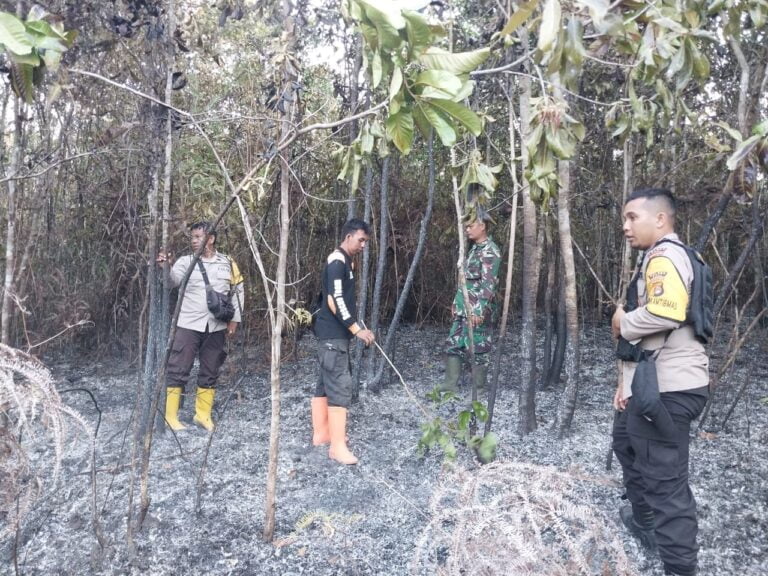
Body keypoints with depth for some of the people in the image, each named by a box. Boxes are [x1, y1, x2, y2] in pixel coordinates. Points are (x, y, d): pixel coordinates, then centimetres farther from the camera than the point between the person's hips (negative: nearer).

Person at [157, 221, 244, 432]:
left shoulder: (227, 263, 5)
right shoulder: (186, 261, 0)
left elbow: (237, 291, 10)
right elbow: (171, 280, -15)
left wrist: (234, 320, 5)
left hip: (216, 327, 2)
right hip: (188, 325, -2)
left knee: (210, 372, 11)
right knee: (178, 370, -1)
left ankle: (203, 414, 24)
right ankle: (170, 416, 8)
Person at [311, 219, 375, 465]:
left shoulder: (345, 261, 16)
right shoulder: (337, 261, -15)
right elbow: (334, 301, -23)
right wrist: (357, 329, -23)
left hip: (333, 333, 10)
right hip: (333, 334, -10)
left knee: (326, 383, 14)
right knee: (340, 386, -11)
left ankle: (321, 433, 23)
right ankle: (337, 446, -9)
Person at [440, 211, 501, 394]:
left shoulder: (490, 251, -13)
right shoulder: (474, 248, 16)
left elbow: (489, 283, -21)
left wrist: (480, 309, -28)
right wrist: (457, 303, 22)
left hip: (477, 311, -9)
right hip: (463, 309, 9)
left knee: (479, 349, 0)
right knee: (453, 345, 9)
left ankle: (478, 389, 10)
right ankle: (450, 384, 16)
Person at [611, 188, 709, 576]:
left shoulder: (665, 256, -15)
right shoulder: (655, 259, 19)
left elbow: (665, 313, -35)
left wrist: (622, 323, -16)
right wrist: (628, 380, 18)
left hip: (669, 389, -12)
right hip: (651, 383, 12)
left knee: (665, 479, -6)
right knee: (627, 443, 29)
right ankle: (644, 520, 47)